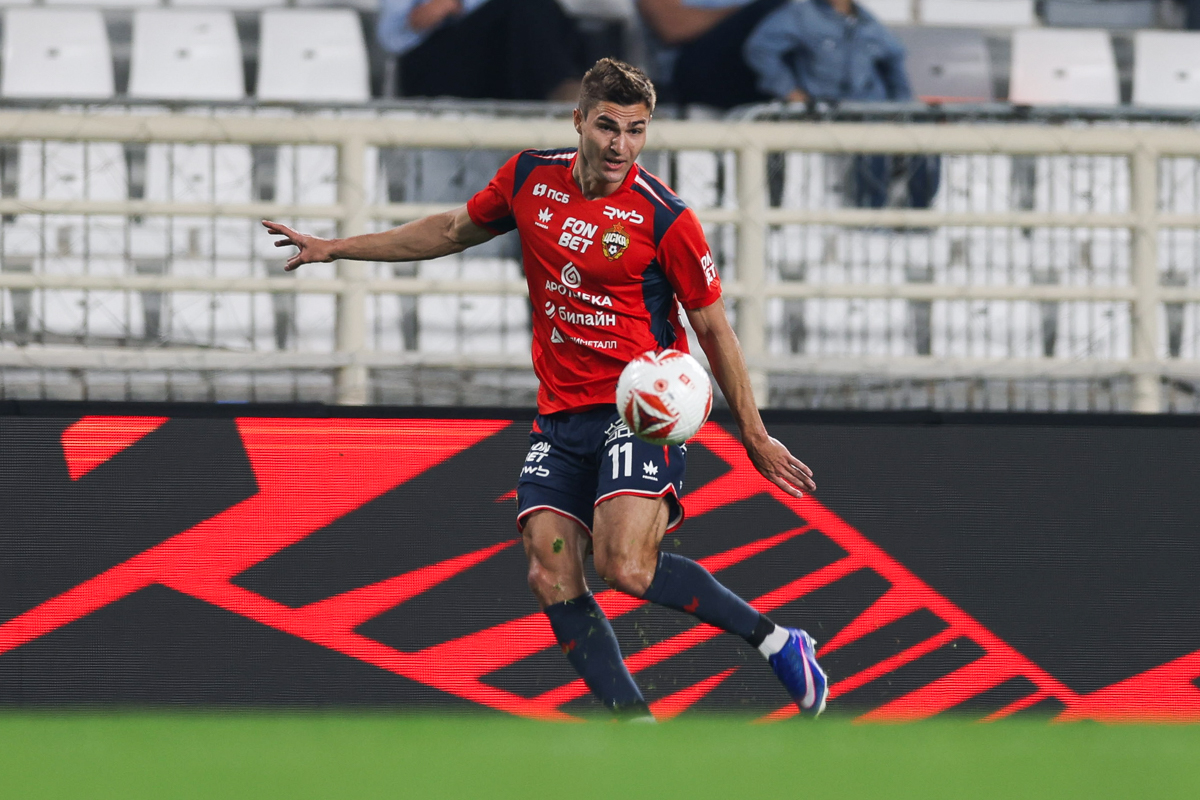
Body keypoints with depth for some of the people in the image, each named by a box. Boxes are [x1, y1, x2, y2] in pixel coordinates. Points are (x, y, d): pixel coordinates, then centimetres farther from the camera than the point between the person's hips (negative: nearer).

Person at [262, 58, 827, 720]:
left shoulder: (664, 217, -10)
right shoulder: (530, 178, 3)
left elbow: (712, 326, 0)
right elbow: (457, 229, 22)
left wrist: (754, 435, 1)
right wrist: (335, 248, 23)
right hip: (560, 414, 6)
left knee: (626, 568, -24)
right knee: (552, 581, -9)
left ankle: (773, 638, -5)